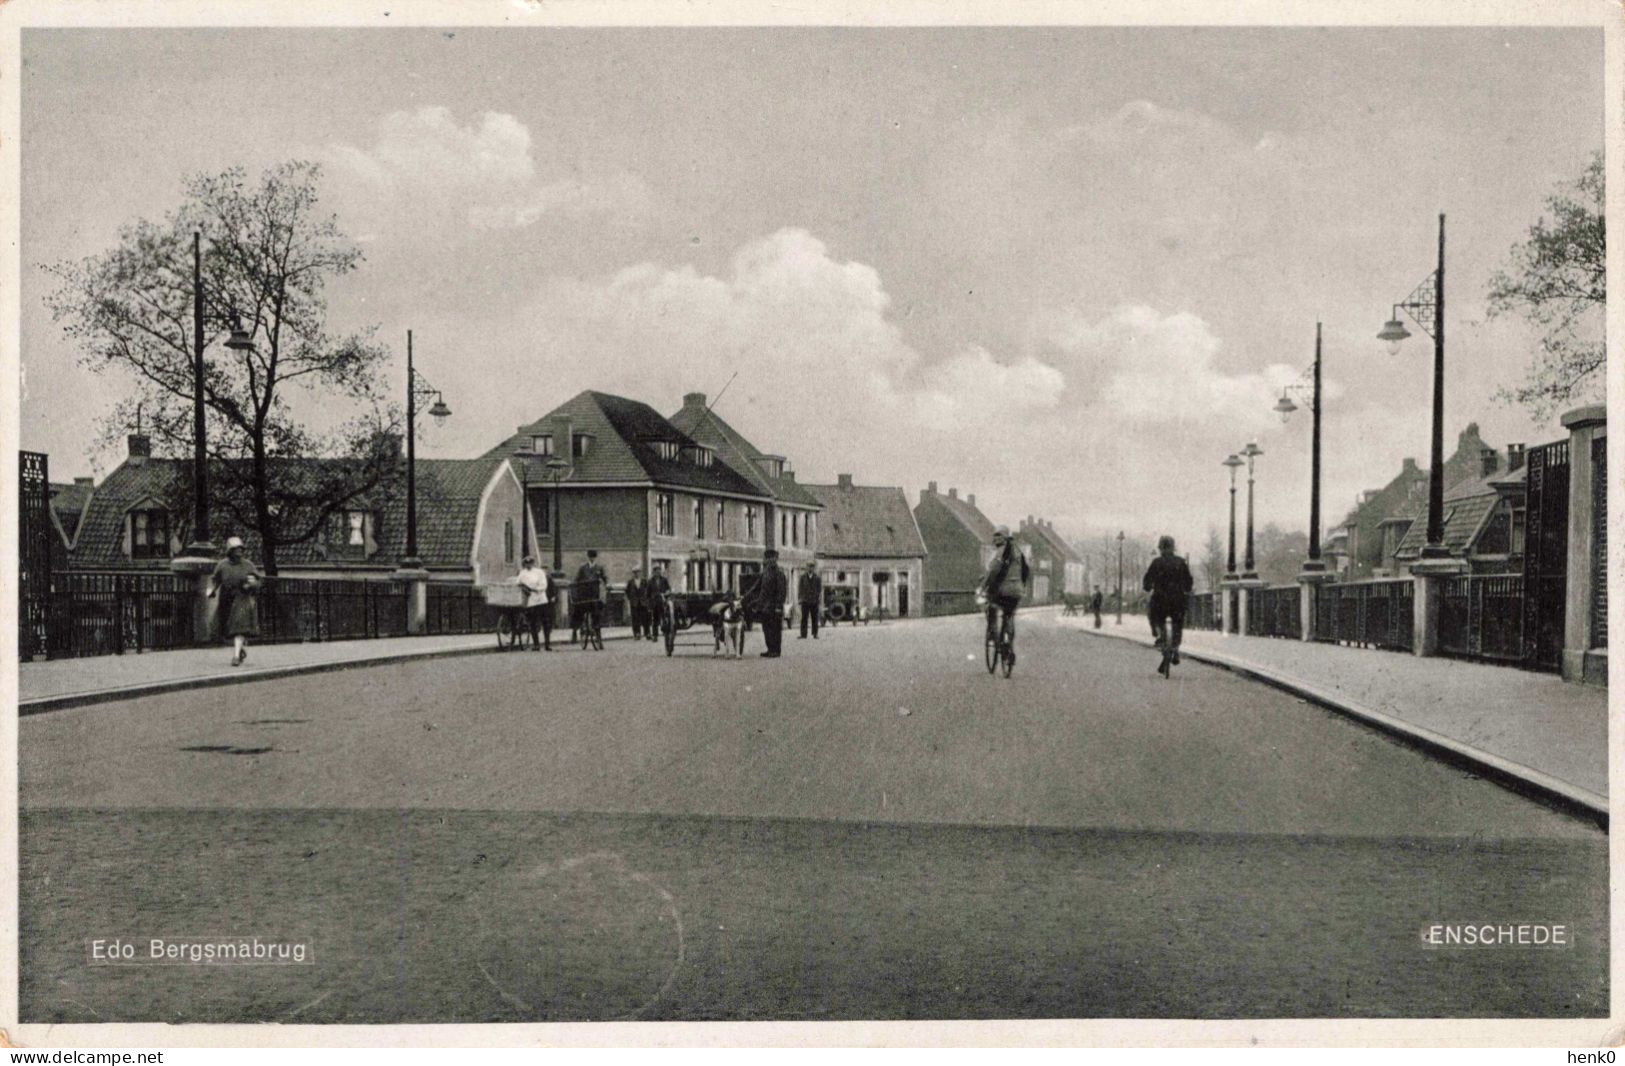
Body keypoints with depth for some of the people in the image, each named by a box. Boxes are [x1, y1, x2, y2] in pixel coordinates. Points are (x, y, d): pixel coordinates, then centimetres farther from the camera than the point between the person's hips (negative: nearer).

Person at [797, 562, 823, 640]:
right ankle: (803, 634, -1)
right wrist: (799, 599, 0)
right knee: (804, 618, -3)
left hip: (814, 601, 0)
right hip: (805, 601, 0)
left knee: (815, 618, 3)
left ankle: (815, 634, 10)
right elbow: (799, 588, 7)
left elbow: (820, 590, 6)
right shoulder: (802, 577, 4)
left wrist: (820, 602, 3)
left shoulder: (818, 578, 4)